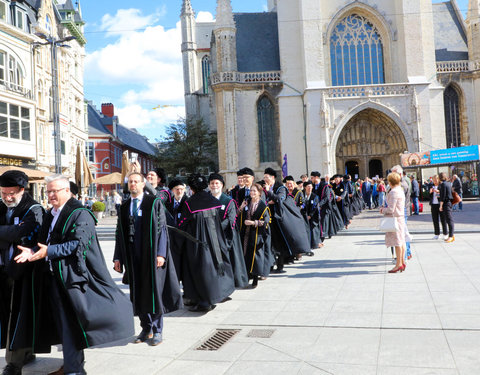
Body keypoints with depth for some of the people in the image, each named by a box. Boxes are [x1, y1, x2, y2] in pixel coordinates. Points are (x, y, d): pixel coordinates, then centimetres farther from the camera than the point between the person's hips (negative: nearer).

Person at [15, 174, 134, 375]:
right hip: (54, 276, 8)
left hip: (72, 276, -8)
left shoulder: (80, 214, -10)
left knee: (70, 323, -4)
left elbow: (78, 244, -18)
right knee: (63, 322, 15)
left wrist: (49, 251, -22)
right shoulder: (50, 215, 15)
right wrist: (32, 252, -3)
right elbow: (44, 244, 17)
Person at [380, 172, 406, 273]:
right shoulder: (400, 190, 12)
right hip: (400, 217, 10)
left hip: (395, 218, -10)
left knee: (397, 242, -4)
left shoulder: (393, 192, -19)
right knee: (401, 241, 13)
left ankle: (399, 264, 1)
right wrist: (385, 209, 12)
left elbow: (391, 209, -20)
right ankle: (402, 262, 18)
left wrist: (382, 210, -3)